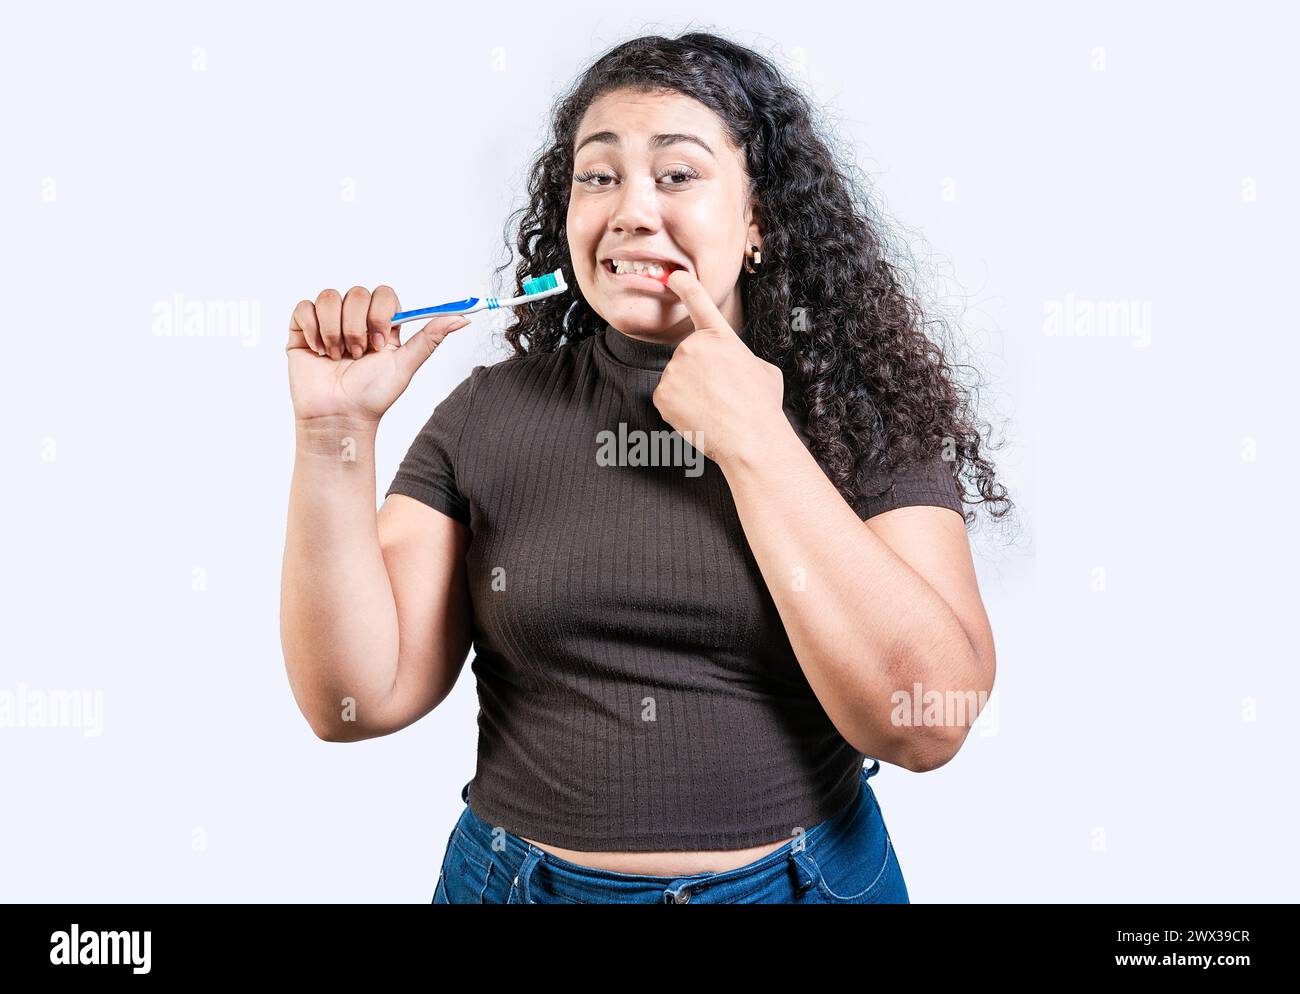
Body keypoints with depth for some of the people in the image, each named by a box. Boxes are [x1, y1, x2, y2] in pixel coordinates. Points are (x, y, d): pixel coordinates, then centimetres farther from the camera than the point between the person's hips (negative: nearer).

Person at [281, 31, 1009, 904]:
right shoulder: (488, 415, -5)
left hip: (803, 877, -1)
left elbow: (928, 724, -19)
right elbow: (356, 699, -8)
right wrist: (337, 435, -19)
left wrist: (755, 442, -20)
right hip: (523, 878, 2)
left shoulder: (865, 415, -8)